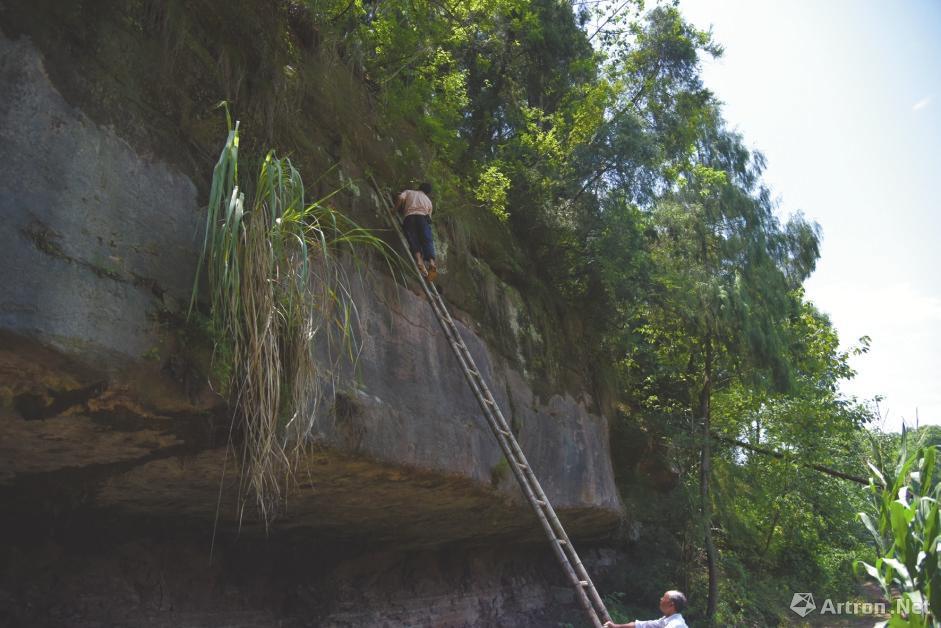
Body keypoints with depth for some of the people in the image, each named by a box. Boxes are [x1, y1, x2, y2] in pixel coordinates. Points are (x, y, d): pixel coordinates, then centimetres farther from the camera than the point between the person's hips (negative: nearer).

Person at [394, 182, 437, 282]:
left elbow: (401, 198, 10)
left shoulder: (408, 192, 30)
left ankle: (419, 260, -42)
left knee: (413, 240, -14)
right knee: (427, 240, -14)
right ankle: (431, 262, -40)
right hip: (423, 217, 0)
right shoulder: (428, 200, 34)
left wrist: (395, 210, 20)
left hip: (409, 216, 0)